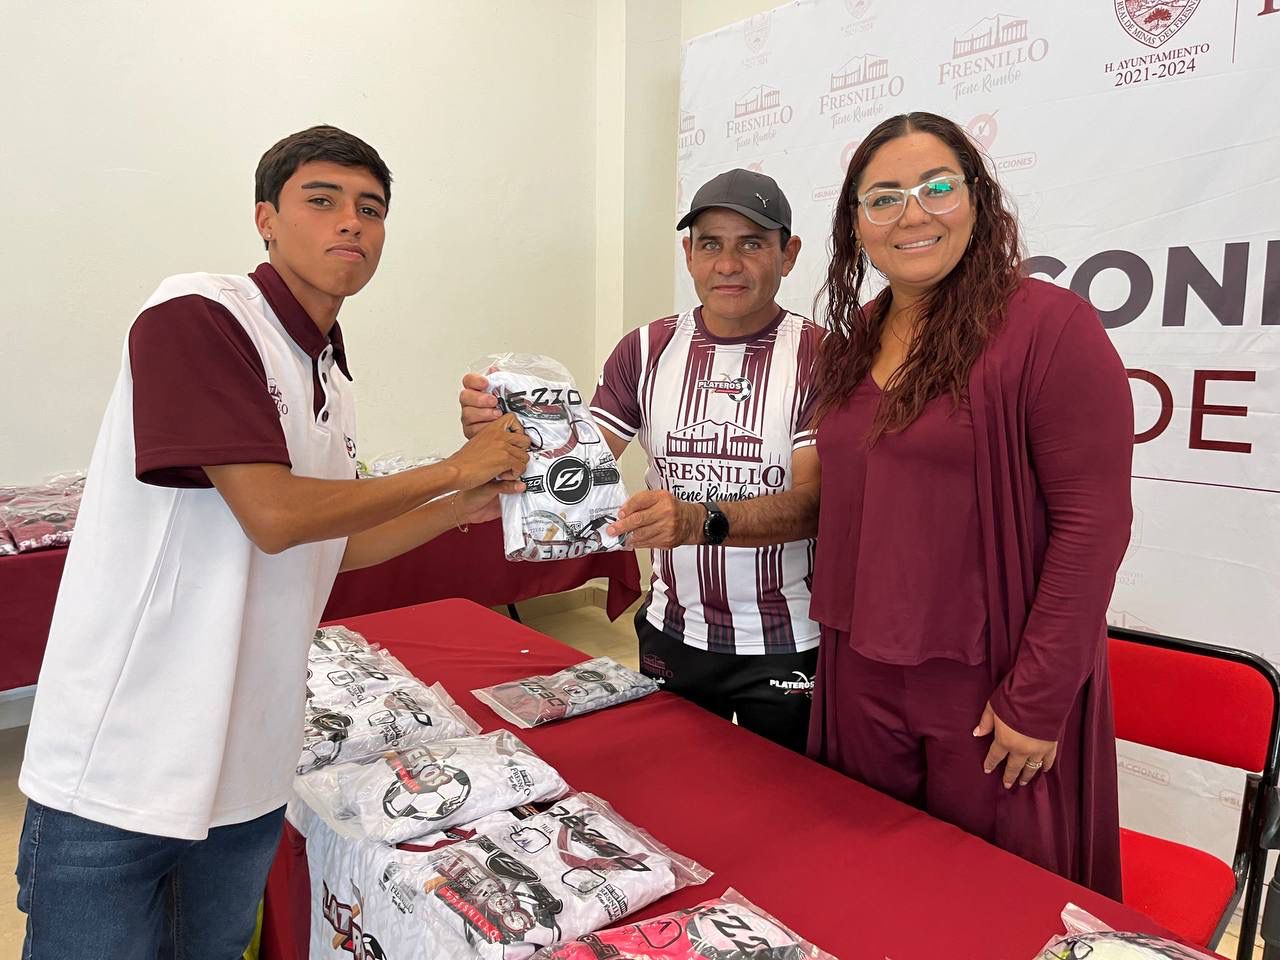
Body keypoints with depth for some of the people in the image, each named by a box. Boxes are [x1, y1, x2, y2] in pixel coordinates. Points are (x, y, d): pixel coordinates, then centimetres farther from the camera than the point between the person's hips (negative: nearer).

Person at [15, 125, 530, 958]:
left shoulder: (329, 378, 9)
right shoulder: (198, 316, -14)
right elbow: (273, 515, -23)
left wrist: (465, 506, 7)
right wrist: (453, 469, -12)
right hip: (119, 771, -7)